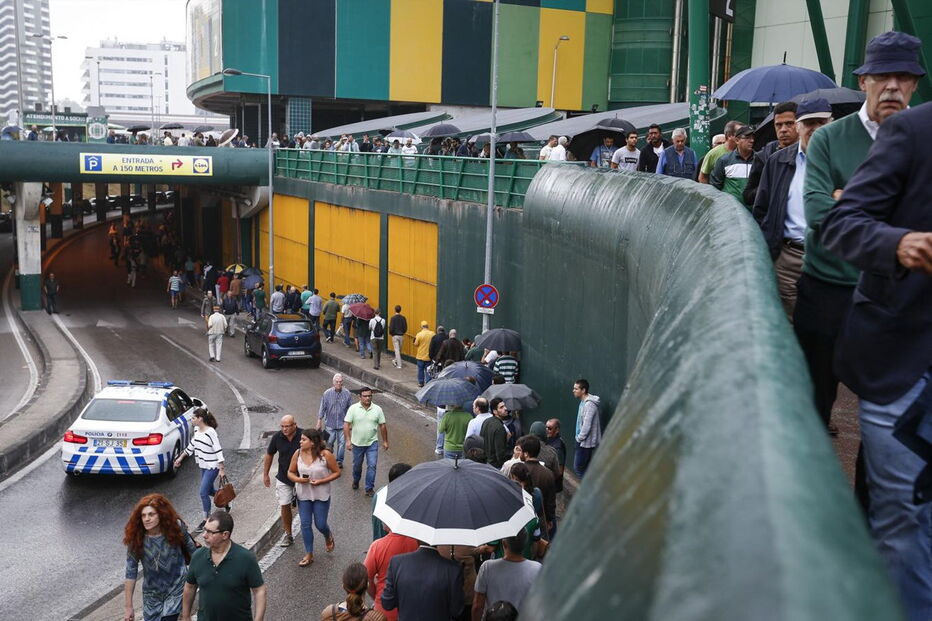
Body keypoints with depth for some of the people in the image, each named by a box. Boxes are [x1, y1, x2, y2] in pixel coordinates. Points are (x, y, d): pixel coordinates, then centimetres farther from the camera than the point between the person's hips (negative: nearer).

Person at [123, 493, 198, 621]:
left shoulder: (176, 528, -17)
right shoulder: (136, 539, -17)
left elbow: (192, 550, -1)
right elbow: (131, 573, -13)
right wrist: (128, 607, -10)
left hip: (176, 591, -2)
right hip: (152, 595, 2)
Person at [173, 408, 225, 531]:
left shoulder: (210, 432, -22)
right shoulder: (196, 430, 3)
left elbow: (218, 451, -21)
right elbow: (191, 445, 18)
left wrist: (221, 469, -22)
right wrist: (180, 458, 22)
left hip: (212, 467, -8)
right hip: (203, 466, 8)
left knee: (203, 492, -8)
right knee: (209, 490, 18)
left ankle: (206, 520, 3)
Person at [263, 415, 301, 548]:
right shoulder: (277, 437, -12)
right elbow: (269, 455, 4)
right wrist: (265, 474, 9)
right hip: (283, 478, 2)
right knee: (284, 506, 1)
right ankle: (288, 534, 16)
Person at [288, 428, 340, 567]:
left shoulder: (325, 455, -16)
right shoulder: (298, 454, -7)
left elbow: (337, 472, -7)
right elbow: (290, 472, 4)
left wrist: (321, 481, -19)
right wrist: (298, 479, -18)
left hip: (321, 495, -3)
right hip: (303, 495, 3)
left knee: (320, 524, 4)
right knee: (305, 524, 6)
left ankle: (328, 537, 41)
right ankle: (309, 555, 21)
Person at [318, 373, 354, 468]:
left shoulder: (347, 394, -5)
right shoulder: (327, 393, -8)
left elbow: (350, 408, 4)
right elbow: (322, 408, -1)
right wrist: (319, 422, 0)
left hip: (342, 424, 0)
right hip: (330, 423, 0)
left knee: (342, 443, 2)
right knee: (329, 443, 8)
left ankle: (339, 461, 18)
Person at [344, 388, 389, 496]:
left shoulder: (377, 409, -4)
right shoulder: (353, 408, -9)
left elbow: (382, 426, 3)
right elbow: (346, 425, -11)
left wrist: (385, 441, 5)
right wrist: (348, 440, -18)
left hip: (372, 443, 0)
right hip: (357, 443, 0)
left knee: (372, 465, -7)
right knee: (357, 465, 17)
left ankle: (369, 488, 2)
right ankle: (356, 480, 44)